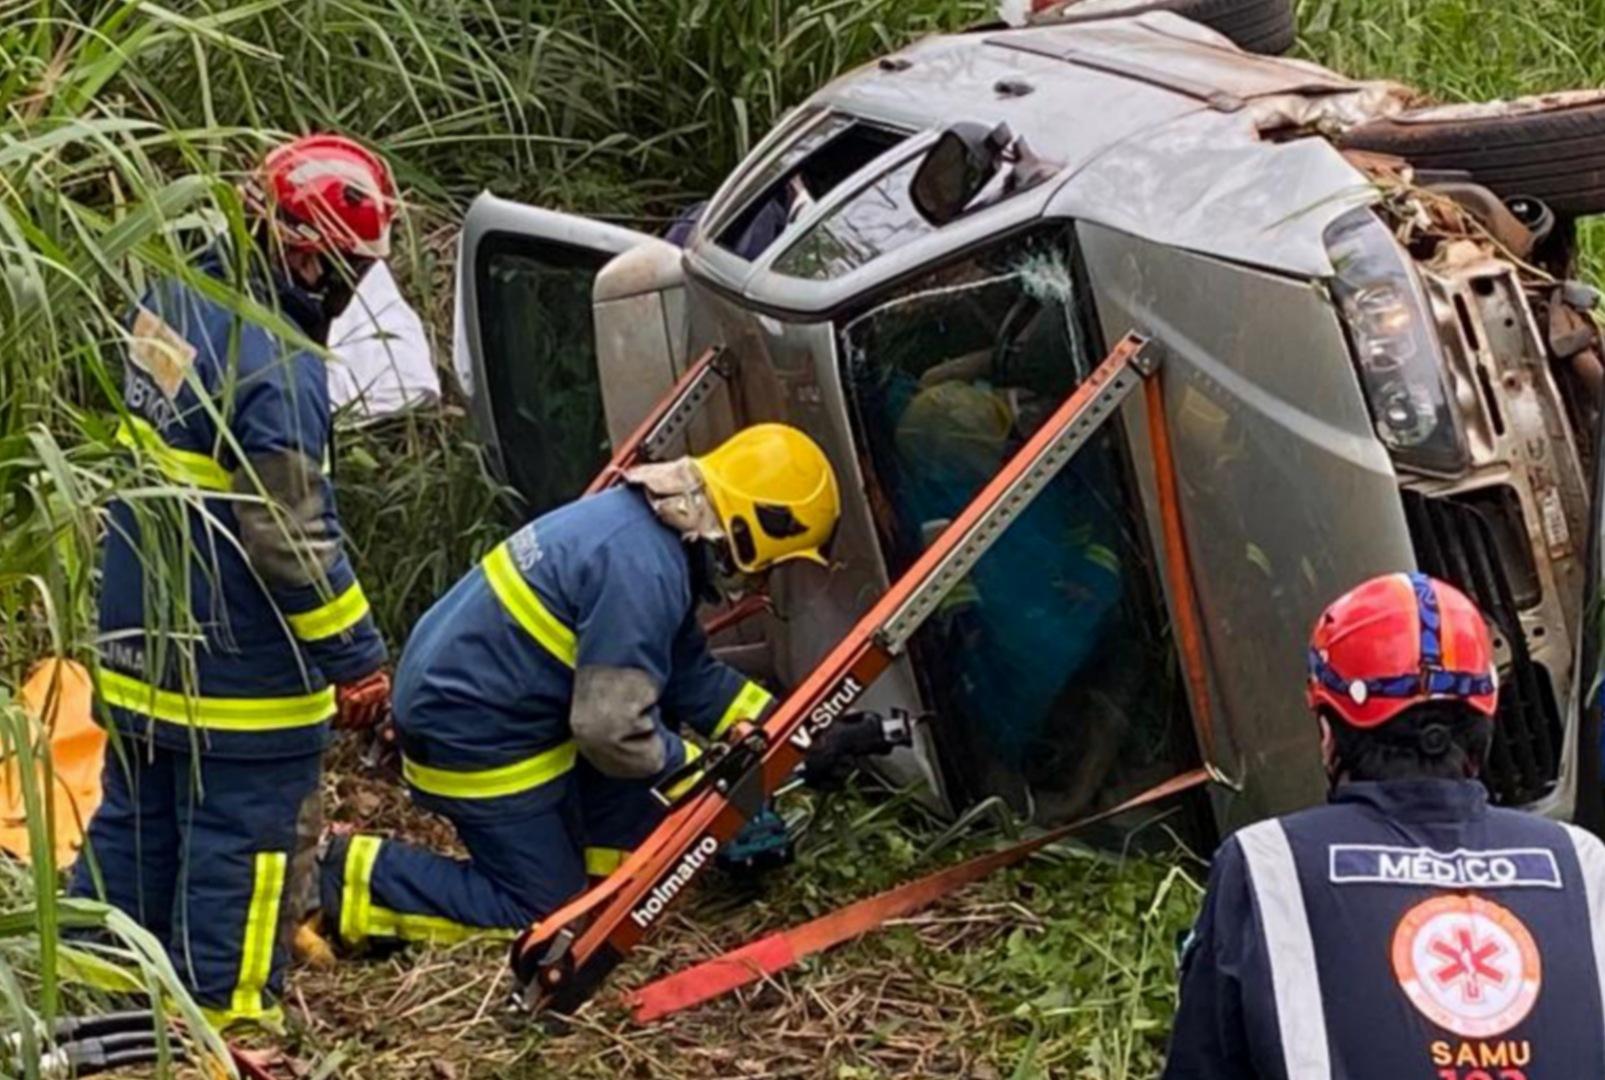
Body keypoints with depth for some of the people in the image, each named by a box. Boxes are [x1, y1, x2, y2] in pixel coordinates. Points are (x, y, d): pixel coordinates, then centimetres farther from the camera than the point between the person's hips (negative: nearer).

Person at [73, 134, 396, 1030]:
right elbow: (293, 544, -23)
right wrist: (357, 660, -15)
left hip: (144, 644, 9)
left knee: (134, 823, 21)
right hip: (238, 673, -8)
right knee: (236, 852, 5)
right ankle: (223, 1023, 15)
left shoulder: (172, 299, -1)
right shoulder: (281, 371, -26)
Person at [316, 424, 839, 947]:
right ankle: (350, 879, -1)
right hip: (474, 739, -10)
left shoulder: (644, 519, 4)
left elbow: (689, 671, 13)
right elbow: (610, 727, -27)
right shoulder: (642, 570, -27)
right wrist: (705, 775, -12)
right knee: (545, 911, 1)